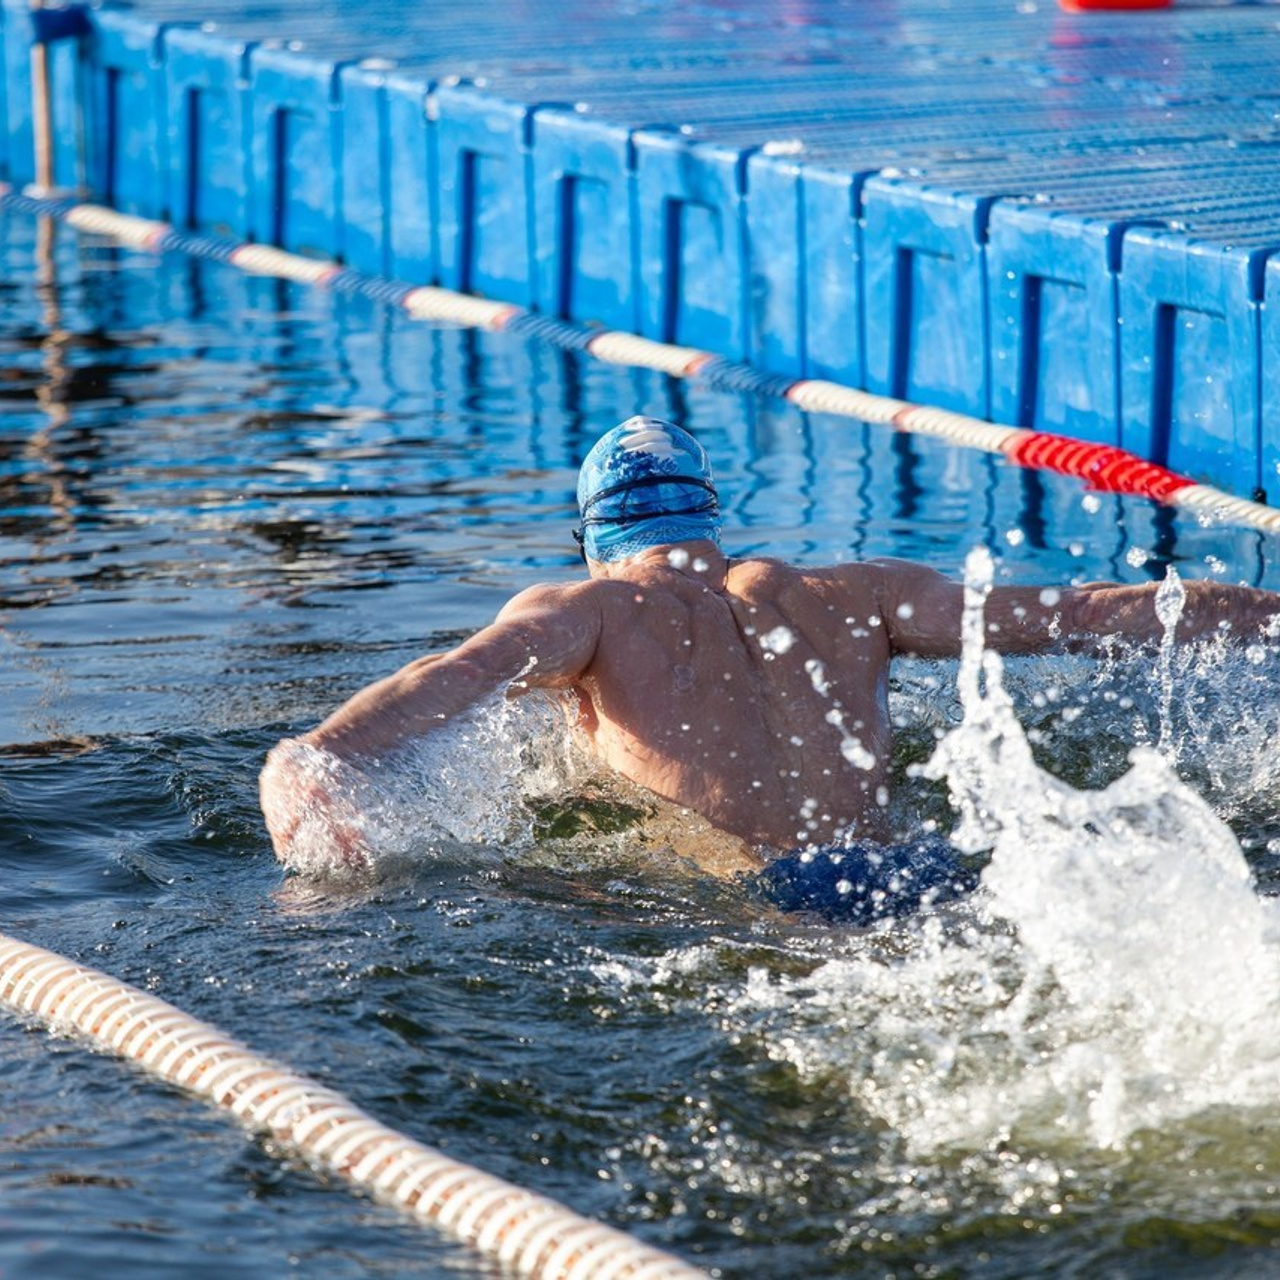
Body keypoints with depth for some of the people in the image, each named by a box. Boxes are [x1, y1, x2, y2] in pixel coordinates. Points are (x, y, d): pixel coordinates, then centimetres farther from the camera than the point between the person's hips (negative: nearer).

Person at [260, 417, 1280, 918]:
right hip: (913, 861, 4)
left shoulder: (595, 609, 20)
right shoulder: (849, 597, 29)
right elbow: (1070, 617, 28)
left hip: (761, 886, -4)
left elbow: (466, 673, -1)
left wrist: (313, 760, -14)